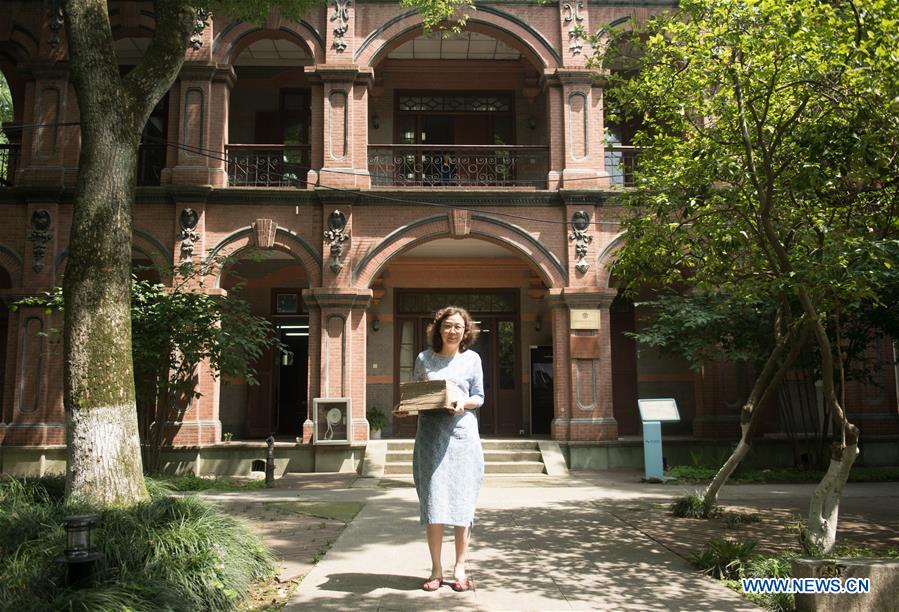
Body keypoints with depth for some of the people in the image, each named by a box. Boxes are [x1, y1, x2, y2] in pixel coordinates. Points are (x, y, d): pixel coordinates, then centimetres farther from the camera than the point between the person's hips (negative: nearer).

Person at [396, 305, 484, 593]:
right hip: (430, 433, 0)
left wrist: (465, 402, -12)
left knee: (462, 500, 2)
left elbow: (479, 397, 8)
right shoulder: (424, 359, 7)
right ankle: (436, 569, 8)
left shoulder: (472, 358, 7)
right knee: (432, 501, -2)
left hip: (462, 433, 0)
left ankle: (459, 568, 12)